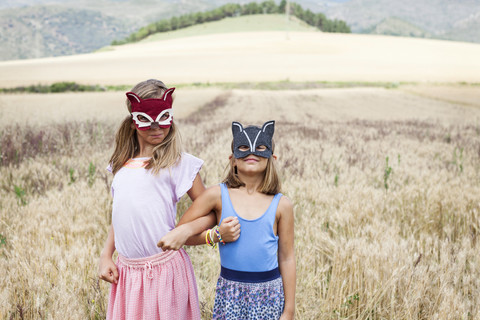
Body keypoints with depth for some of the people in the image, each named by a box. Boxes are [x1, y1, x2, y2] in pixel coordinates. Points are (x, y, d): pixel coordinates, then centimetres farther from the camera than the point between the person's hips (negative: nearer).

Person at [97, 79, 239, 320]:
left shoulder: (180, 163, -6)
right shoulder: (122, 164, 10)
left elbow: (210, 214, -4)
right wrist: (105, 256, 8)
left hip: (164, 269, -5)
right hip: (126, 270, 5)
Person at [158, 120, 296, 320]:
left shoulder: (281, 205, -4)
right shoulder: (217, 195, -5)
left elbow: (287, 258, 0)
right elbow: (181, 229, 2)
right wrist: (213, 236, -18)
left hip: (269, 293, 0)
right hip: (230, 293, 0)